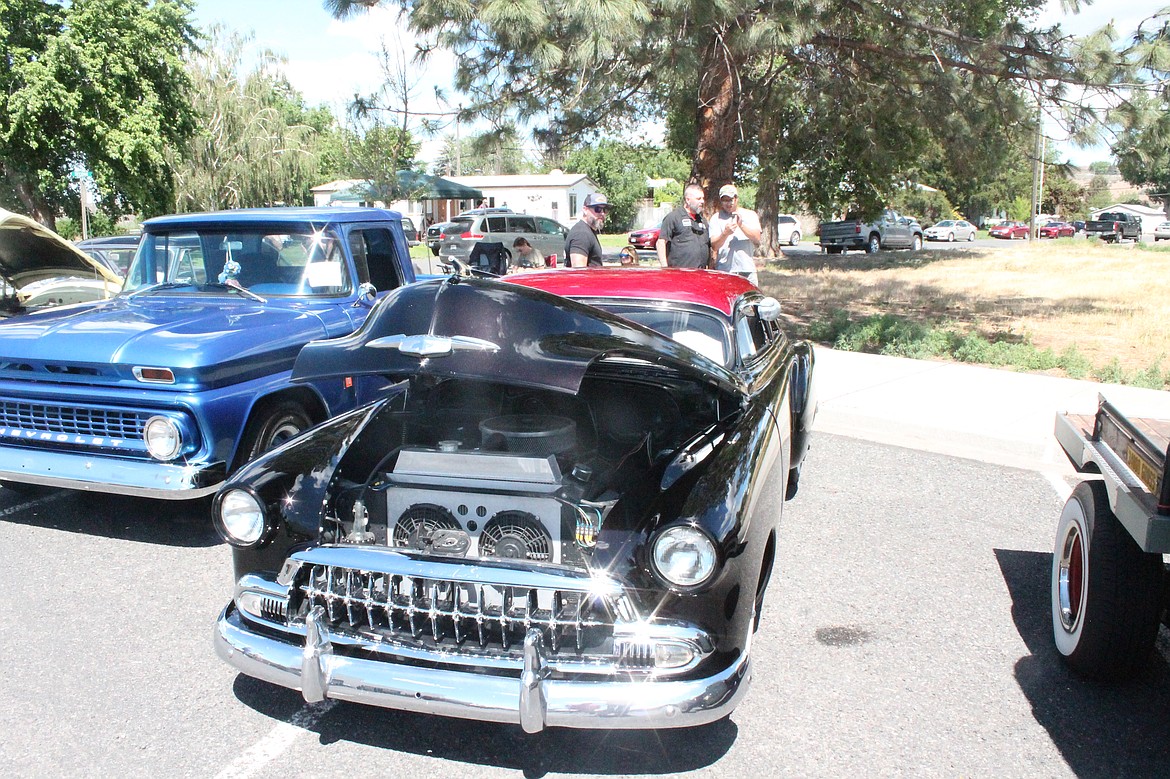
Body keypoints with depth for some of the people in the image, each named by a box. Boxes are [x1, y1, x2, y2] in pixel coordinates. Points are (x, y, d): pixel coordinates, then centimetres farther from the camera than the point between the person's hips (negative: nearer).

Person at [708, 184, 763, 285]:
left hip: (747, 269, 1)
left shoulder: (750, 215, 12)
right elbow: (714, 246, -4)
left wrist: (741, 225, -16)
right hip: (724, 270, -1)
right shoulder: (716, 218, 8)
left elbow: (757, 239, -1)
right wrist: (725, 233, -23)